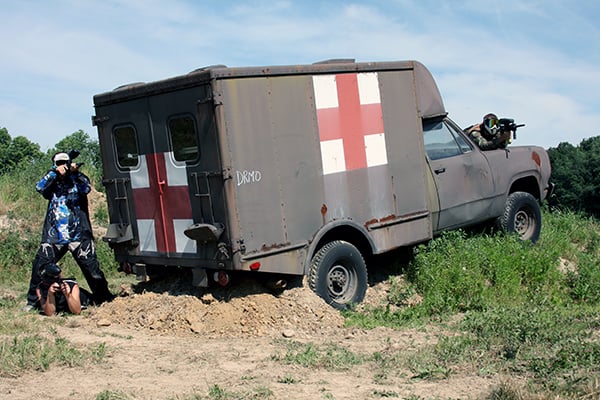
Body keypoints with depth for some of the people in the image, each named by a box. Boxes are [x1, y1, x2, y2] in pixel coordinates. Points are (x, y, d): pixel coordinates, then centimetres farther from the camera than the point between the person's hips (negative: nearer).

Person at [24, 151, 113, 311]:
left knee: (91, 266, -5)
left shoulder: (78, 180, 10)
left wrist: (75, 173, -22)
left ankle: (103, 298, 7)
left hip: (78, 235, -2)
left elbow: (86, 189, -10)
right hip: (53, 236, 2)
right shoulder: (52, 184, 14)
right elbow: (40, 188, -5)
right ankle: (33, 301, 13)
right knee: (39, 266, 0)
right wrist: (55, 172, -14)